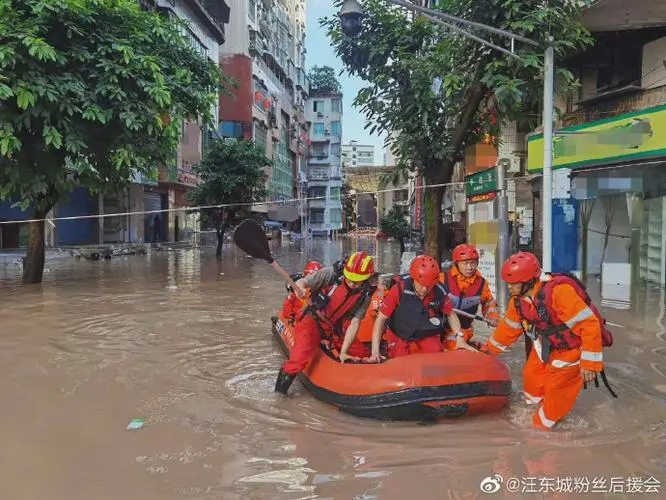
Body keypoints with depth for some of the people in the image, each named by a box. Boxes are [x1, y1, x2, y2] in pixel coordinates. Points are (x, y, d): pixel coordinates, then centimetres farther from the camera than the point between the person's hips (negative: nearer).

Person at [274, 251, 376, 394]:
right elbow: (301, 282, -12)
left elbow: (354, 323, -8)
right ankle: (280, 390, -5)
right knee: (299, 360, -25)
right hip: (311, 322, -4)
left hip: (333, 331, 5)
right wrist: (300, 288, -36)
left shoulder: (364, 295, -7)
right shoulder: (331, 274, -16)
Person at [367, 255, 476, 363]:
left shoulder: (439, 292, -16)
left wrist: (460, 338, -9)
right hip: (400, 337, -2)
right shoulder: (399, 289, -25)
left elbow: (450, 314, 4)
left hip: (428, 336, 2)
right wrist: (375, 352, -27)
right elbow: (381, 318, -22)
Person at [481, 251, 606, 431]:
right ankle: (538, 407, 41)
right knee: (531, 376, 13)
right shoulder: (519, 300, -9)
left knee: (556, 388, -2)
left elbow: (589, 324, -33)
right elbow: (509, 327, 8)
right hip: (545, 345, 7)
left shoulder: (559, 291, -36)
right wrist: (489, 348, 14)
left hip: (570, 349, -7)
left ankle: (542, 425, 20)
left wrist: (589, 362, -29)